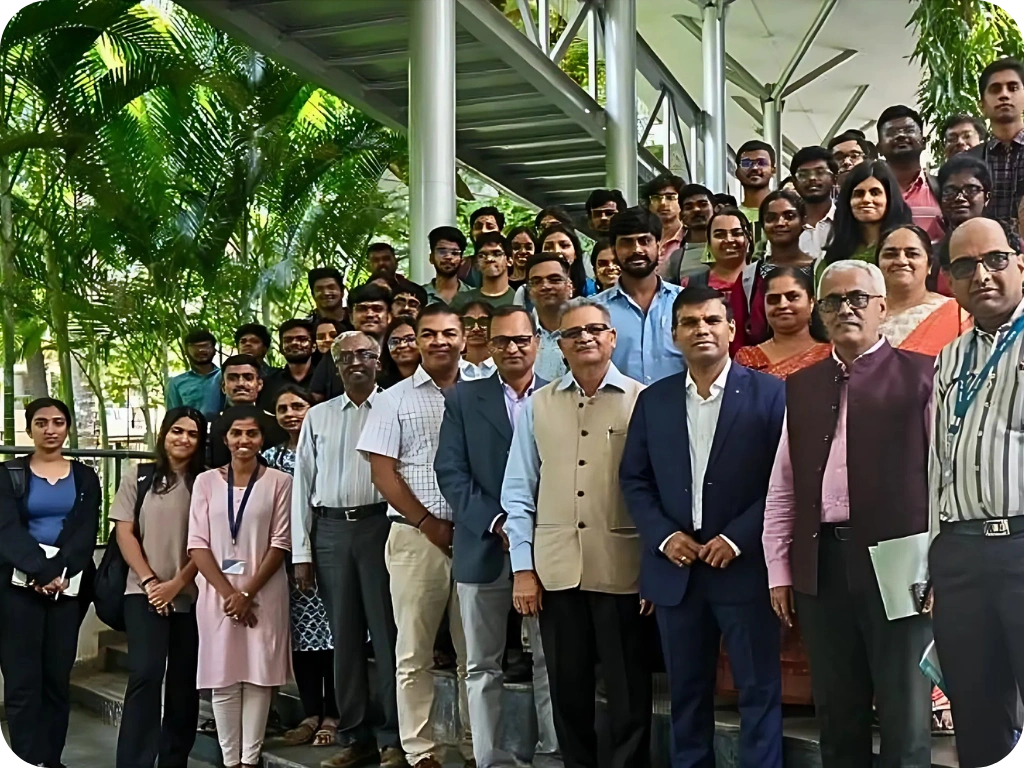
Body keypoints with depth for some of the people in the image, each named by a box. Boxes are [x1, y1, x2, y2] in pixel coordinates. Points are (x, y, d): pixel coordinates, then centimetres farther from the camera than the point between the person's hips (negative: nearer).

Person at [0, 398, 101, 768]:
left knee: (58, 677, 5)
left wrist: (58, 572, -16)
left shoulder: (84, 477, 10)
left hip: (69, 585, 2)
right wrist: (41, 572, -20)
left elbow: (87, 531, -1)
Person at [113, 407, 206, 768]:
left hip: (191, 596, 1)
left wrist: (177, 583, -9)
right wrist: (149, 581, -9)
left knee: (184, 678, 7)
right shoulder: (137, 477, 5)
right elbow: (124, 533, 0)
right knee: (145, 674, -11)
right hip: (144, 593, -1)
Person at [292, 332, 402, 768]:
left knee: (387, 632, -1)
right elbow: (303, 483, 12)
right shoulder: (318, 417, 13)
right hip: (331, 528, 4)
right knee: (344, 635, 9)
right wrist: (301, 552, 6)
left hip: (380, 523, -3)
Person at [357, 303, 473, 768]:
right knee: (414, 652, 3)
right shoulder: (394, 399, 5)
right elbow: (383, 472, -1)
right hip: (416, 536, -1)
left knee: (475, 650, 7)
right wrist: (430, 524, -7)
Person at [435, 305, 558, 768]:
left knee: (551, 659, 5)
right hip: (483, 548, 1)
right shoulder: (462, 399, 6)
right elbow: (451, 471, -2)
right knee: (482, 665, 7)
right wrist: (496, 522, -12)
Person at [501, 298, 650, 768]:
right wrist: (522, 567, 2)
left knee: (629, 694, 8)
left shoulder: (642, 400, 0)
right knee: (568, 691, 13)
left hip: (622, 568, -2)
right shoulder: (537, 406, 8)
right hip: (555, 568, 3)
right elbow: (518, 491, 7)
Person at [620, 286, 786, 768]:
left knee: (758, 690, 4)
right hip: (676, 568, 3)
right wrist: (663, 535, -5)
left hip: (744, 566, -3)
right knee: (686, 693, 13)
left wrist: (737, 537, -14)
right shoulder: (653, 401, 8)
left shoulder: (769, 394, -3)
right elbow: (634, 478, 9)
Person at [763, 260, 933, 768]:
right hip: (820, 565, 4)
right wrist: (779, 571, 10)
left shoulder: (920, 375, 0)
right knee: (837, 717, 13)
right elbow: (782, 488, 13)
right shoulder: (800, 387, 13)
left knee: (905, 720, 3)